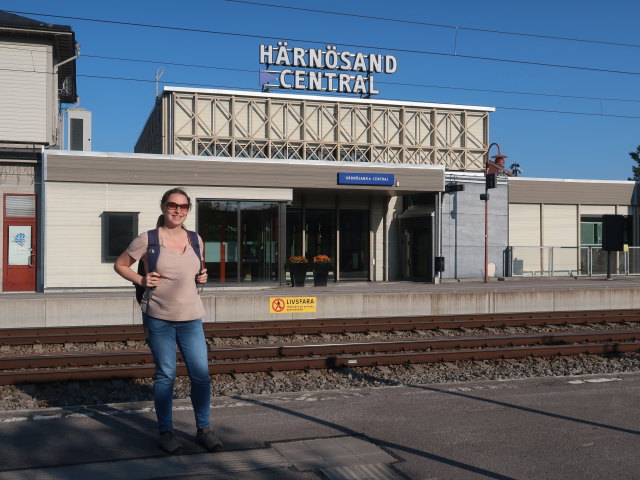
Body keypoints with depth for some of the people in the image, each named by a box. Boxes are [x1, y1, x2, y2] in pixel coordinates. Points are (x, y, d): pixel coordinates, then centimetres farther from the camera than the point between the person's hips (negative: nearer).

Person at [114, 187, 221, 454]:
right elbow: (120, 265, 7)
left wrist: (202, 275, 4)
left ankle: (203, 429, 17)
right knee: (165, 375, 4)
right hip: (159, 318, -3)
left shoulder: (195, 240, 7)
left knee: (201, 374, 1)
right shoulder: (147, 240, -4)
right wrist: (141, 280, -8)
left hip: (191, 318, 3)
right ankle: (165, 432, 19)